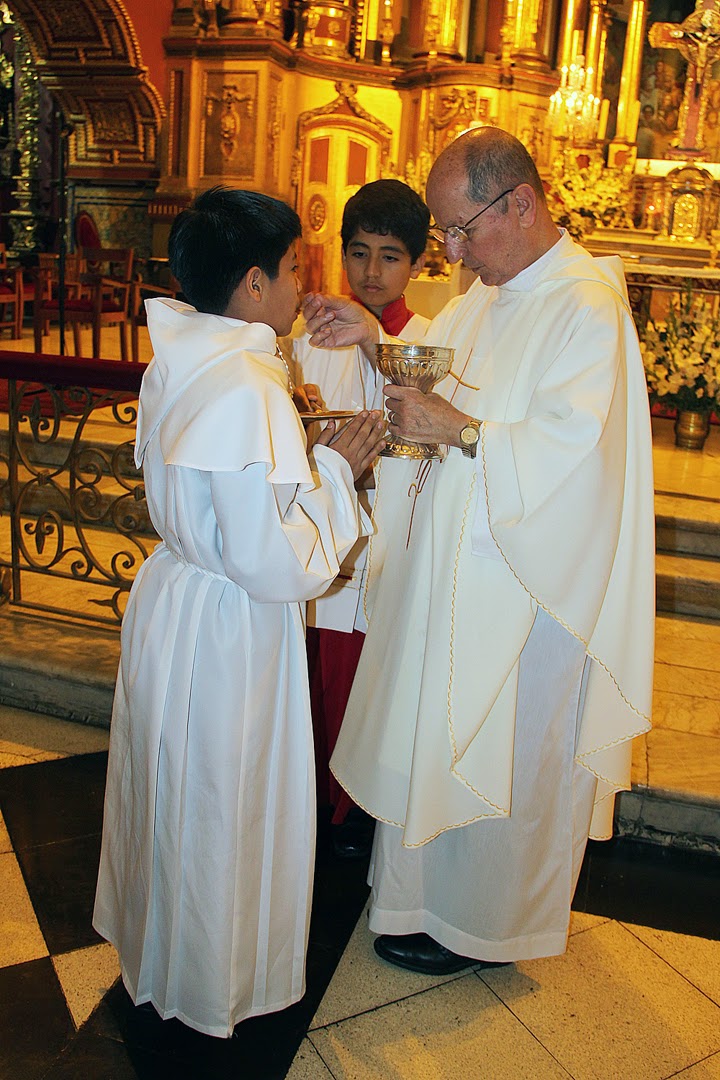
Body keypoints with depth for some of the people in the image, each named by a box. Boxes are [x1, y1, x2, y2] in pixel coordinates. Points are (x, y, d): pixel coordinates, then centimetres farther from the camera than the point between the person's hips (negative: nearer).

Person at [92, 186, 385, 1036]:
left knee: (172, 793, 27)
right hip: (226, 631, -9)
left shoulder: (177, 363, 1)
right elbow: (275, 563, -27)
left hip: (172, 596, 9)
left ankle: (155, 949, 51)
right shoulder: (248, 390, -28)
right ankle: (216, 988, 37)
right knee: (222, 808, 12)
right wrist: (334, 469, -15)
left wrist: (296, 444, 7)